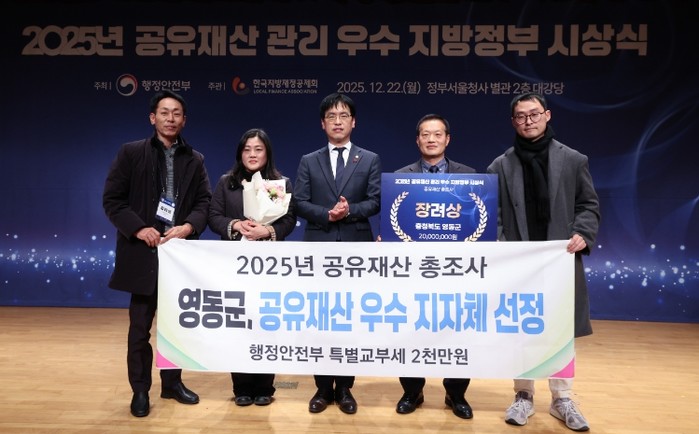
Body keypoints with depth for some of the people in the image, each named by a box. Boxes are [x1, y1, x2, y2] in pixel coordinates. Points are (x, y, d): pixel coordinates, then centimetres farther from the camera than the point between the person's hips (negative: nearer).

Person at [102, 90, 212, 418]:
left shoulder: (195, 160, 9)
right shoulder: (131, 152, 1)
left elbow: (205, 201, 4)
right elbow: (112, 199, -3)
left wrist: (188, 227, -14)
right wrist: (138, 228, -15)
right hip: (143, 252, -3)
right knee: (140, 327, 6)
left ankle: (172, 383, 28)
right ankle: (140, 390, 20)